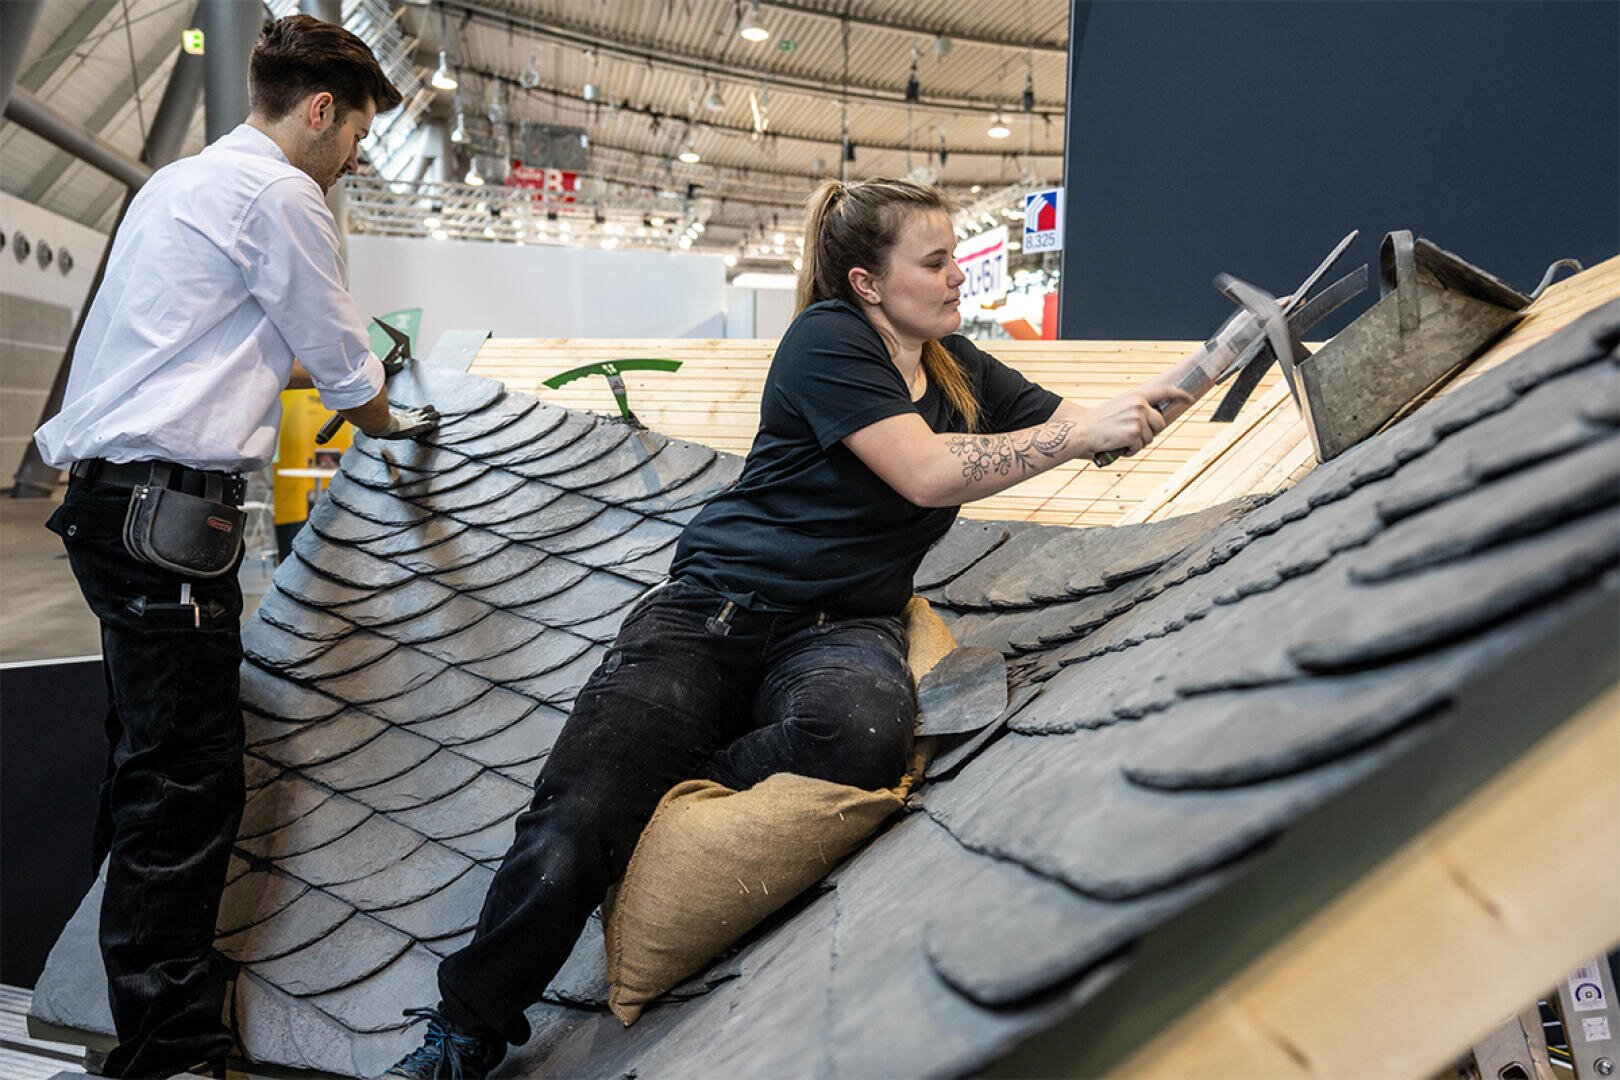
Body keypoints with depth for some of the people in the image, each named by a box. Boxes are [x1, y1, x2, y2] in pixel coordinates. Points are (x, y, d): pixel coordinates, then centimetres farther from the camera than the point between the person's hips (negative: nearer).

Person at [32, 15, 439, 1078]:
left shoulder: (177, 182, 23)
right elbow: (343, 365, -1)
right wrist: (391, 421, 20)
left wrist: (336, 373, 36)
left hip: (105, 496, 11)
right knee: (190, 776, -8)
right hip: (168, 504, -11)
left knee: (151, 752, 16)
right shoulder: (280, 194, -7)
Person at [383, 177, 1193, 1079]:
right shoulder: (827, 338, -5)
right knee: (565, 841, -21)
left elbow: (1075, 421, 23)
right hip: (716, 608, -4)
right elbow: (927, 473, -14)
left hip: (843, 627, 5)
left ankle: (670, 790, -11)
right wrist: (1087, 433, -10)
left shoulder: (958, 368, 17)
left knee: (865, 735, -37)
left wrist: (1151, 402, 7)